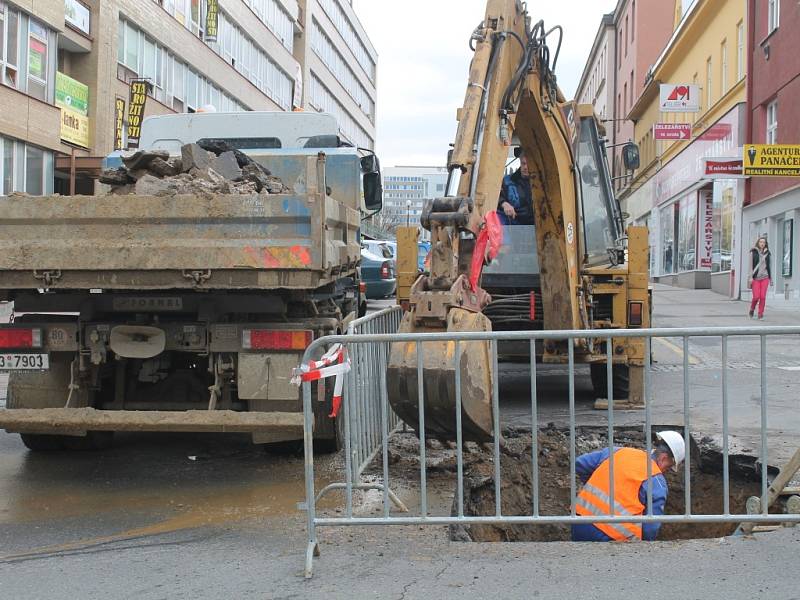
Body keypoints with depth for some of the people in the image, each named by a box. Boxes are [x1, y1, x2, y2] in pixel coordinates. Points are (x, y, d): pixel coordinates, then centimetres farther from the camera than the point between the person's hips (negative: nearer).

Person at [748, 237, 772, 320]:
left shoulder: (768, 254, 9)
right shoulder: (753, 253, 1)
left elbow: (769, 266, 14)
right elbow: (751, 266, -1)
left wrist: (771, 278, 14)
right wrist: (750, 277, -7)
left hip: (765, 277, 2)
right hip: (755, 278, -2)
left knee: (763, 297, -5)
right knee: (756, 296, -8)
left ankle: (760, 314, 3)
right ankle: (752, 310, 19)